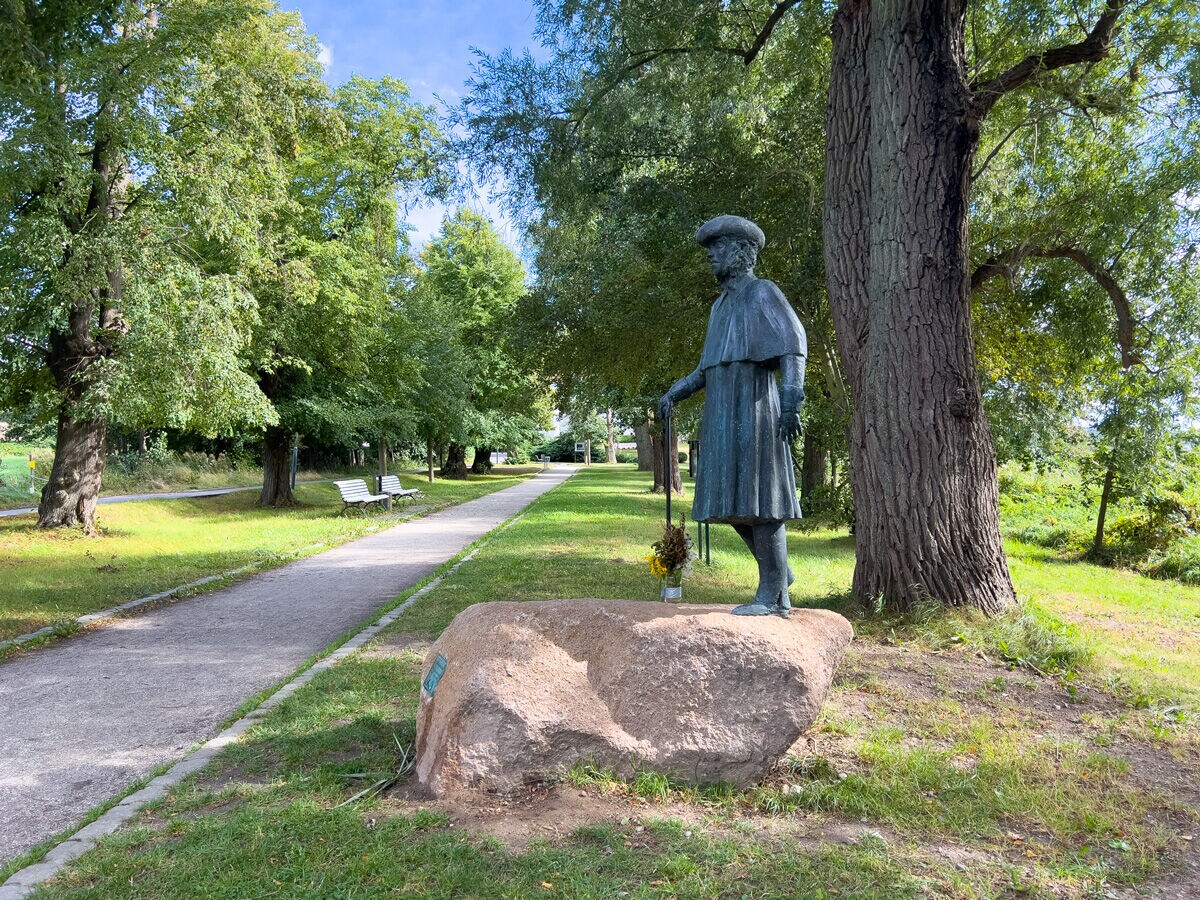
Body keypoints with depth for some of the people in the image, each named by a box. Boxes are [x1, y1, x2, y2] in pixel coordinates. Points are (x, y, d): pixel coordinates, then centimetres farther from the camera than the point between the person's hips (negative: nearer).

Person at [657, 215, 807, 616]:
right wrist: (675, 392, 15)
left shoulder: (763, 292, 1)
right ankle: (779, 575, 18)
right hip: (723, 414, 8)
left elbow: (794, 342, -13)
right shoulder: (721, 305, 25)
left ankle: (772, 594, -4)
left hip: (752, 409, -8)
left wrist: (791, 395, -27)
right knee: (734, 501, 7)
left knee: (757, 498, -9)